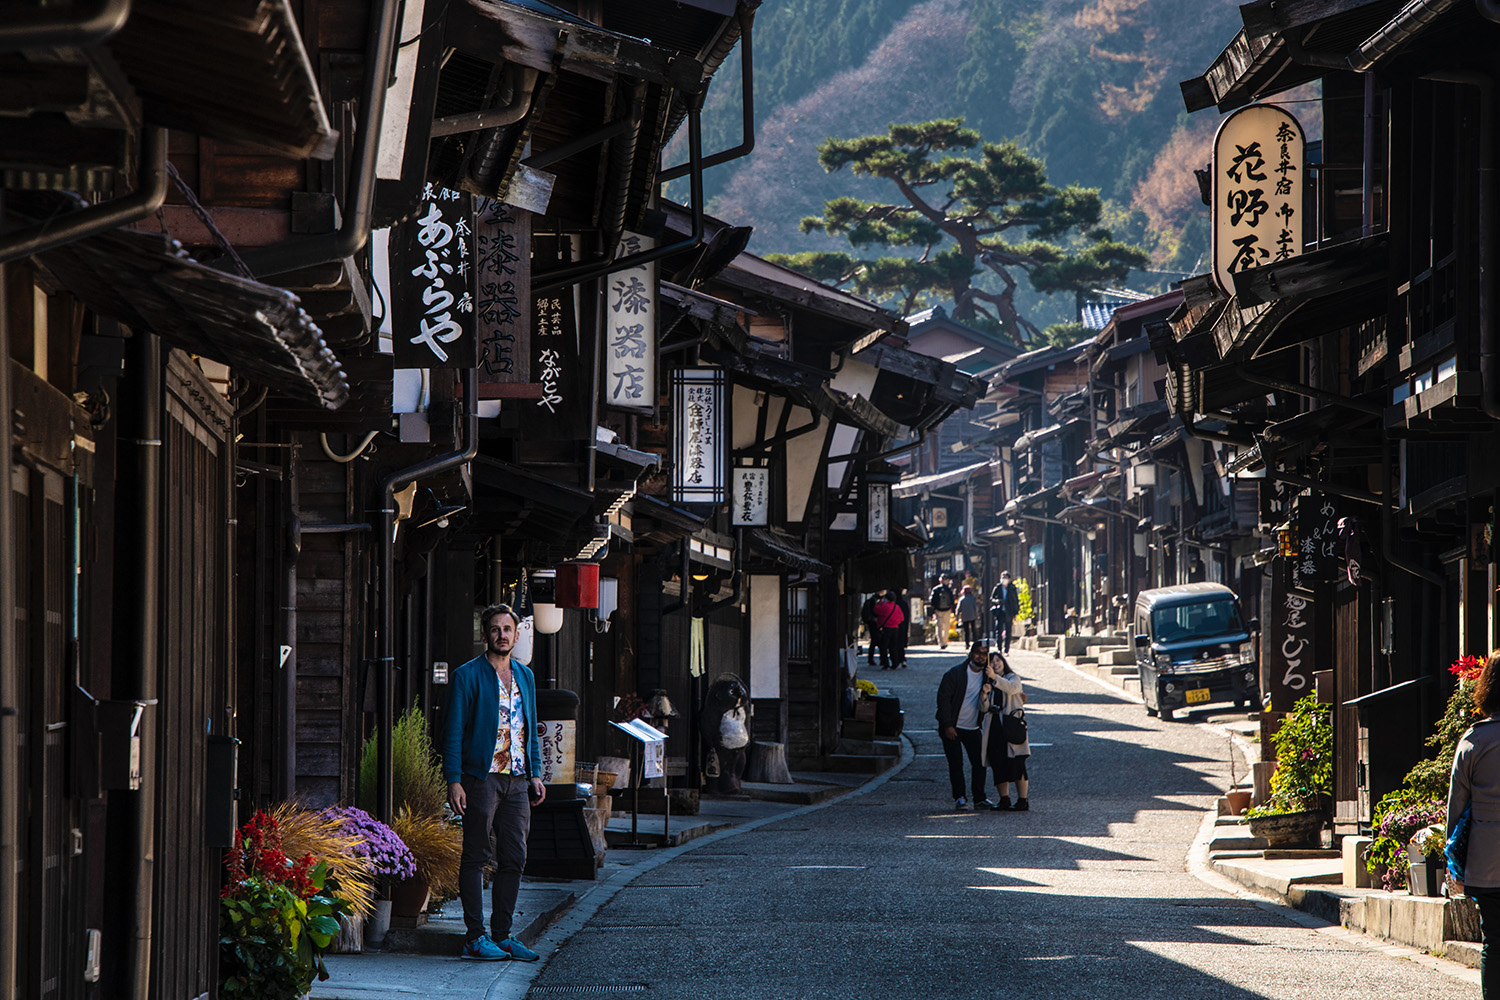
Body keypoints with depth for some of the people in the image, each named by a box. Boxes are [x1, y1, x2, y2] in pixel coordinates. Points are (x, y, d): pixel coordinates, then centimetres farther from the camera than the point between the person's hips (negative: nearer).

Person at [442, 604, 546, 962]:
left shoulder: (524, 676, 16)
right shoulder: (469, 676, -3)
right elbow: (454, 731, -6)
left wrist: (535, 773, 13)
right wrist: (454, 780, -13)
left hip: (517, 781, 6)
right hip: (482, 777, -6)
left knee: (514, 858, 5)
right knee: (476, 857, -3)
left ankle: (502, 935, 12)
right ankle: (475, 937, 0)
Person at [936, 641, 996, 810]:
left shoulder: (986, 675, 4)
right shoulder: (955, 674, -10)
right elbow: (943, 699, -11)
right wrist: (947, 725, -17)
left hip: (973, 728, 4)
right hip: (953, 727, -4)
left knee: (979, 763, 0)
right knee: (956, 763, -4)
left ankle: (979, 798, 8)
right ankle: (959, 798, 3)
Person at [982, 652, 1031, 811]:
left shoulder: (1013, 677, 7)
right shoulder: (989, 683, 20)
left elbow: (1012, 688, -18)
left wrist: (995, 677, -31)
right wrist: (984, 694, -10)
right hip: (994, 728, 5)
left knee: (1017, 764, -10)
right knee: (998, 764, 1)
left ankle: (1023, 800, -8)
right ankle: (1004, 799, 7)